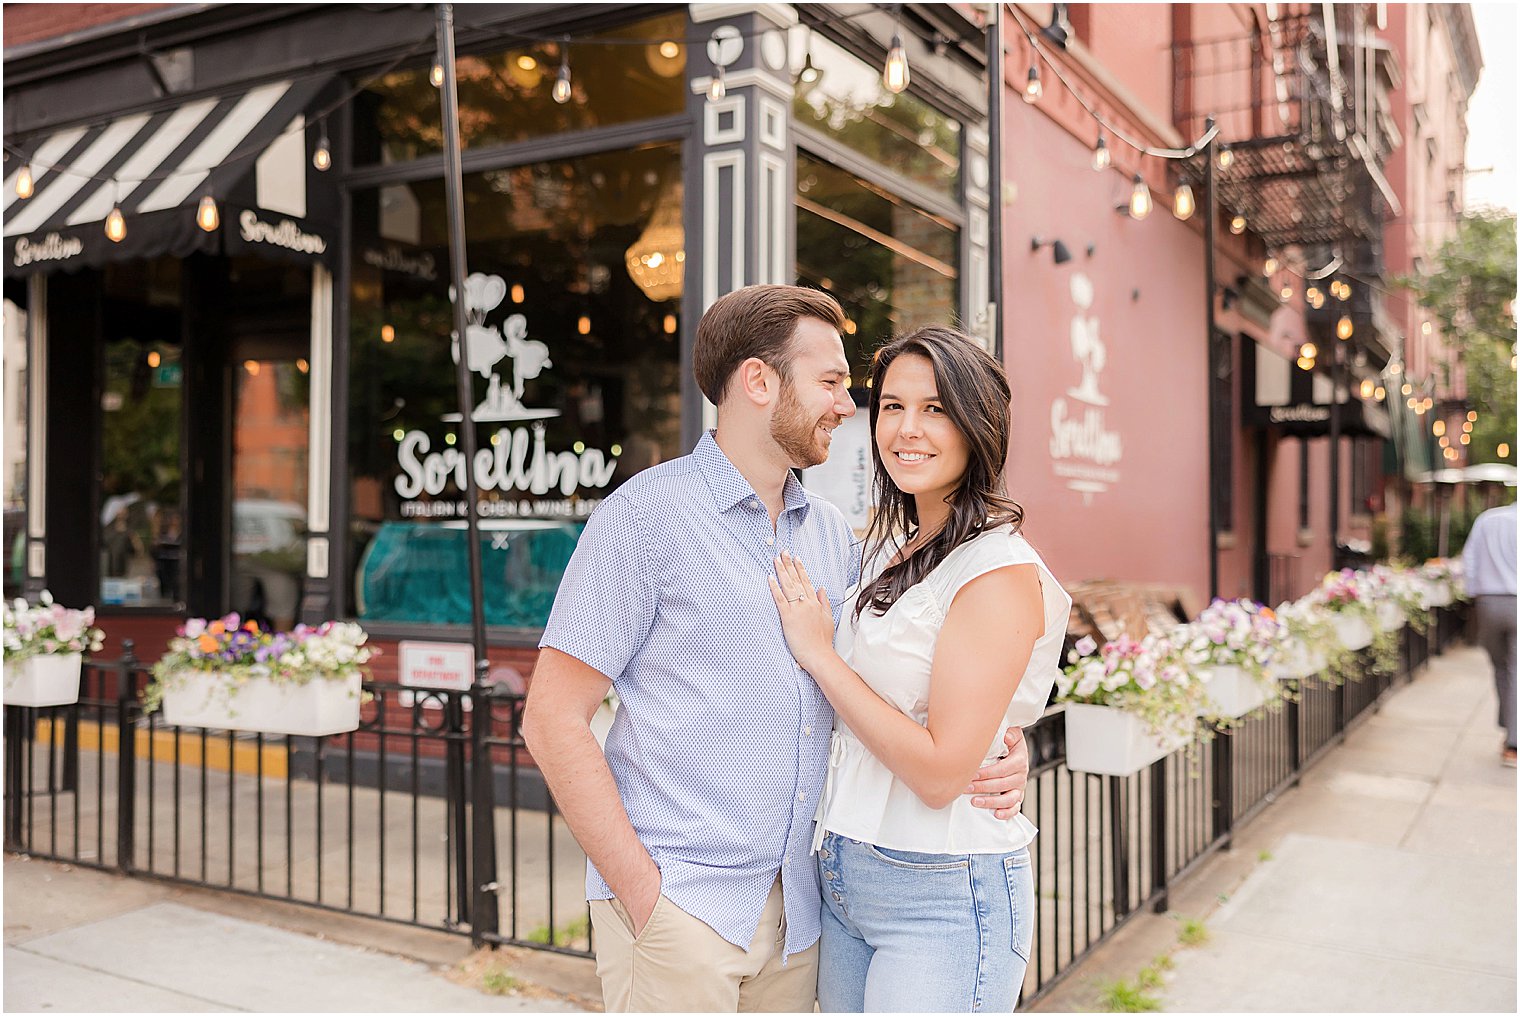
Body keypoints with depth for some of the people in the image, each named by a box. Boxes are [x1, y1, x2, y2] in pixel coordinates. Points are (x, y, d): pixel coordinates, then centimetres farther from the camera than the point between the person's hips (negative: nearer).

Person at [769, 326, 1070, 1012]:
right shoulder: (889, 550, 9)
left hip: (943, 898, -7)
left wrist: (817, 653, -15)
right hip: (844, 879, 7)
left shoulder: (1001, 572, -16)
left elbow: (940, 771, -21)